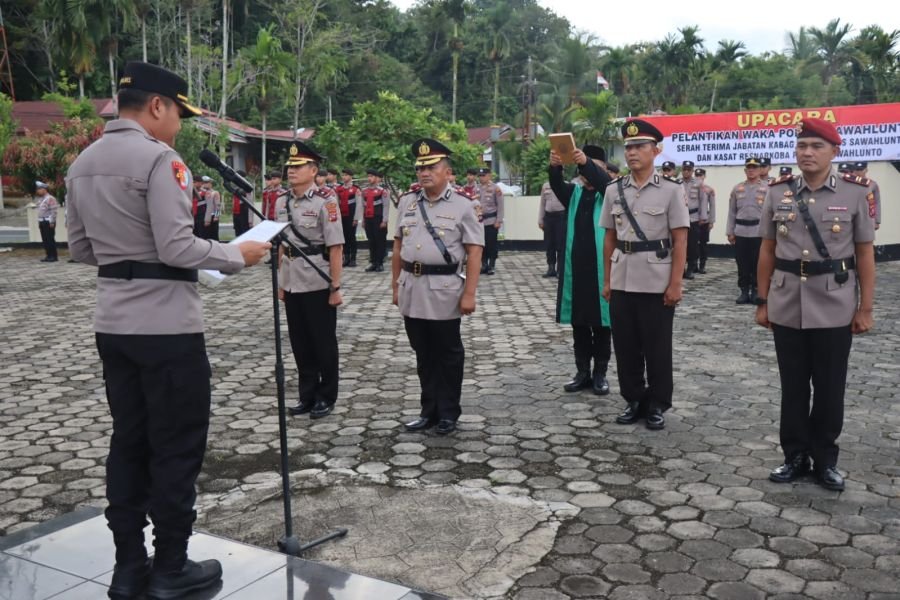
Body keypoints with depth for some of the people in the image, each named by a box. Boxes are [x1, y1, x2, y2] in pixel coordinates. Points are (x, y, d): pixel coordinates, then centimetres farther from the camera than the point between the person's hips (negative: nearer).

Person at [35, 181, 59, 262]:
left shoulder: (50, 199, -11)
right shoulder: (40, 200, 17)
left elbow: (54, 211, -16)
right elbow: (40, 211, 21)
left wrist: (52, 222, -18)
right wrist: (39, 222, 16)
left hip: (48, 222, -9)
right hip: (42, 222, 9)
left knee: (50, 239, -7)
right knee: (45, 240, 9)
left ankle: (53, 256, -3)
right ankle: (48, 255, 14)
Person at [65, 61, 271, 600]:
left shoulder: (83, 164, 12)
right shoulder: (159, 158, -14)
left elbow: (82, 248, 16)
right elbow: (176, 247, -20)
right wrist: (238, 255, -8)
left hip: (114, 325, 8)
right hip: (167, 326, -8)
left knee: (129, 442, 14)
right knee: (177, 447, 3)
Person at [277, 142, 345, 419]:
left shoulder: (325, 200, -11)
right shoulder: (283, 201, 8)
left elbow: (335, 247, -14)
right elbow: (282, 244, 13)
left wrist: (336, 287, -16)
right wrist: (280, 281, 13)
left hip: (318, 282, -6)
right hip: (292, 282, 6)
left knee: (323, 341, 6)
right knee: (299, 341, 13)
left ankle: (326, 397, 19)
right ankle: (308, 395, 26)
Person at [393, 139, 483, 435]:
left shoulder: (462, 205, -5)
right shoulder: (407, 201, 9)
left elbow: (474, 253, -8)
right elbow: (398, 247, 14)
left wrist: (468, 294, -13)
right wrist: (396, 285, 11)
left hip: (444, 291, -5)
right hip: (412, 289, 5)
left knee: (448, 354, 7)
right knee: (423, 354, 13)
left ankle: (448, 413, 19)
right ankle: (429, 410, 25)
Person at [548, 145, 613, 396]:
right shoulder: (573, 193, 11)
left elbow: (604, 182, -20)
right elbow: (556, 185, -10)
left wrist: (586, 163, -37)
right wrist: (555, 167, -31)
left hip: (600, 269, -3)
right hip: (575, 268, 3)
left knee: (601, 324, 4)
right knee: (579, 324, 9)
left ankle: (600, 373, 13)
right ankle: (583, 372, 18)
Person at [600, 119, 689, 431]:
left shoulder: (671, 190, -3)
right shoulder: (614, 190, 7)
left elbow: (680, 241, -5)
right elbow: (609, 238, 11)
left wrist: (675, 284, -9)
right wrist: (606, 280, 9)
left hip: (657, 283, -3)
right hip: (622, 282, 4)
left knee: (657, 348, 5)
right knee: (625, 346, 10)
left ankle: (657, 405, 20)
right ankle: (634, 400, 25)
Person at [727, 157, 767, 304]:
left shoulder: (767, 189, 1)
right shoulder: (737, 189, 9)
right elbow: (732, 212, 10)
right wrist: (730, 232, 5)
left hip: (759, 232, -2)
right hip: (740, 232, 2)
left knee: (757, 264, 2)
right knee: (742, 264, 5)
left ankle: (755, 292, 10)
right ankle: (744, 292, 13)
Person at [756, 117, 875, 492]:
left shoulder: (856, 193, -3)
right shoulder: (777, 193, 2)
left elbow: (865, 254, 0)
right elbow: (767, 251, 7)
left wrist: (866, 308, -3)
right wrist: (763, 302, 5)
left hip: (835, 308, -1)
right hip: (787, 307, 2)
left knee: (830, 388, 7)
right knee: (793, 386, 10)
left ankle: (825, 459, 22)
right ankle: (795, 456, 23)